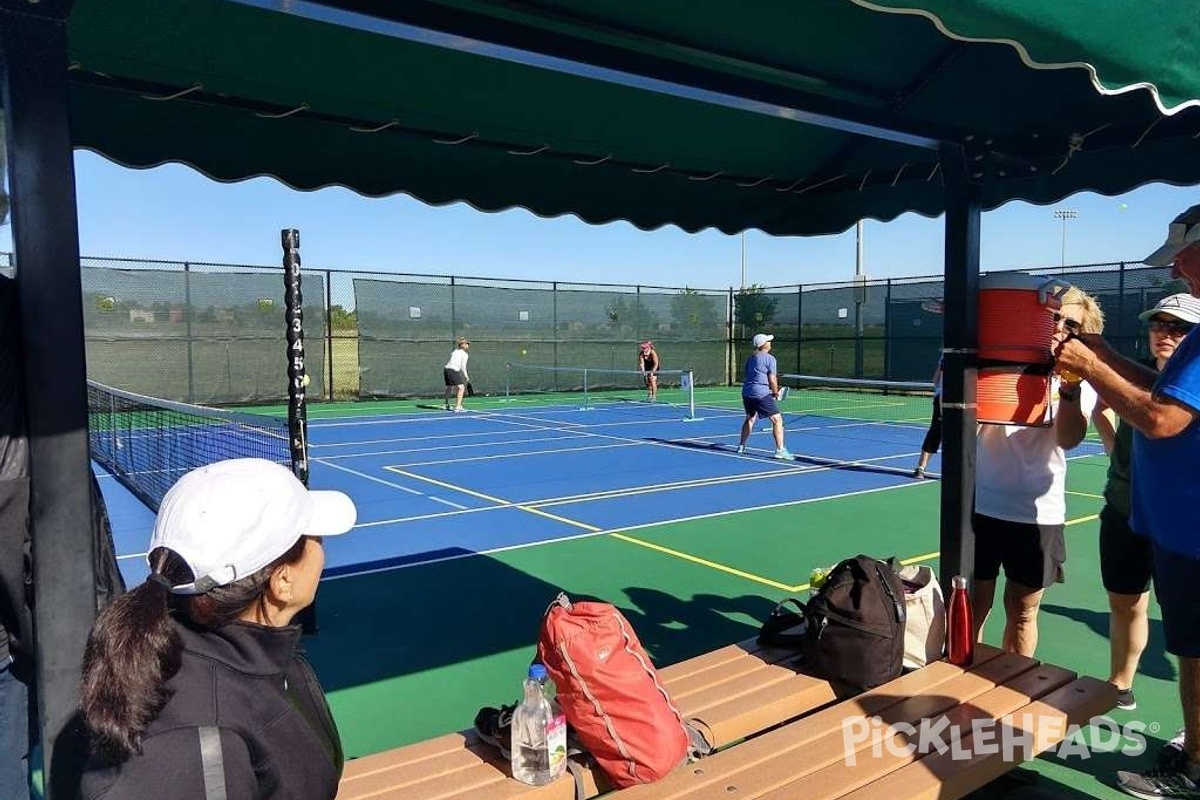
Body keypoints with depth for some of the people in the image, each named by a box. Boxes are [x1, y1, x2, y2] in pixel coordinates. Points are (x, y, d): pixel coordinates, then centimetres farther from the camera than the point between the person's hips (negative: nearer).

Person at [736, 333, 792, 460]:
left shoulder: (750, 359, 16)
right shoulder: (769, 359, -7)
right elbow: (772, 379, -10)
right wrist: (775, 393, 6)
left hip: (746, 391, 8)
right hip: (761, 393, -8)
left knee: (750, 418, 27)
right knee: (777, 419, -5)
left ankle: (741, 446, 33)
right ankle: (780, 450, -12)